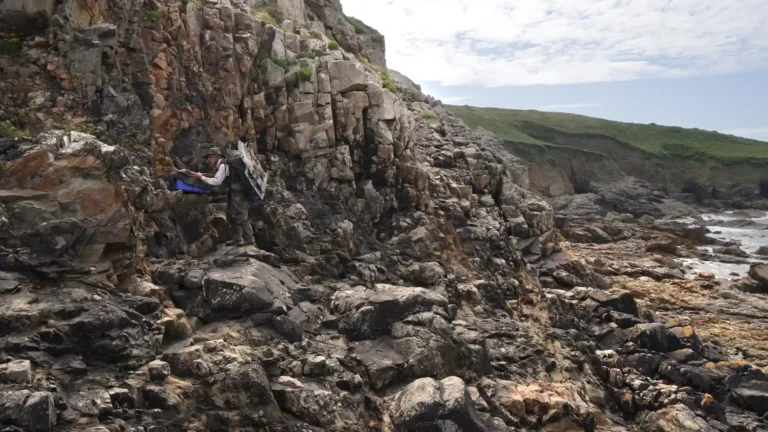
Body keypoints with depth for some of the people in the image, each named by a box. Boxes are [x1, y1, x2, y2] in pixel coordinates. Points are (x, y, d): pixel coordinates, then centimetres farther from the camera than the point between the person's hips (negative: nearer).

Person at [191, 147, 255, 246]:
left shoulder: (223, 165, -13)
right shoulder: (222, 165, 19)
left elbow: (217, 181, -17)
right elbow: (219, 181, 19)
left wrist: (201, 177, -10)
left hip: (238, 192, -11)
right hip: (234, 192, 11)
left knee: (240, 216, -11)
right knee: (231, 215, 13)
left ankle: (249, 239, -8)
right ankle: (237, 238, 18)